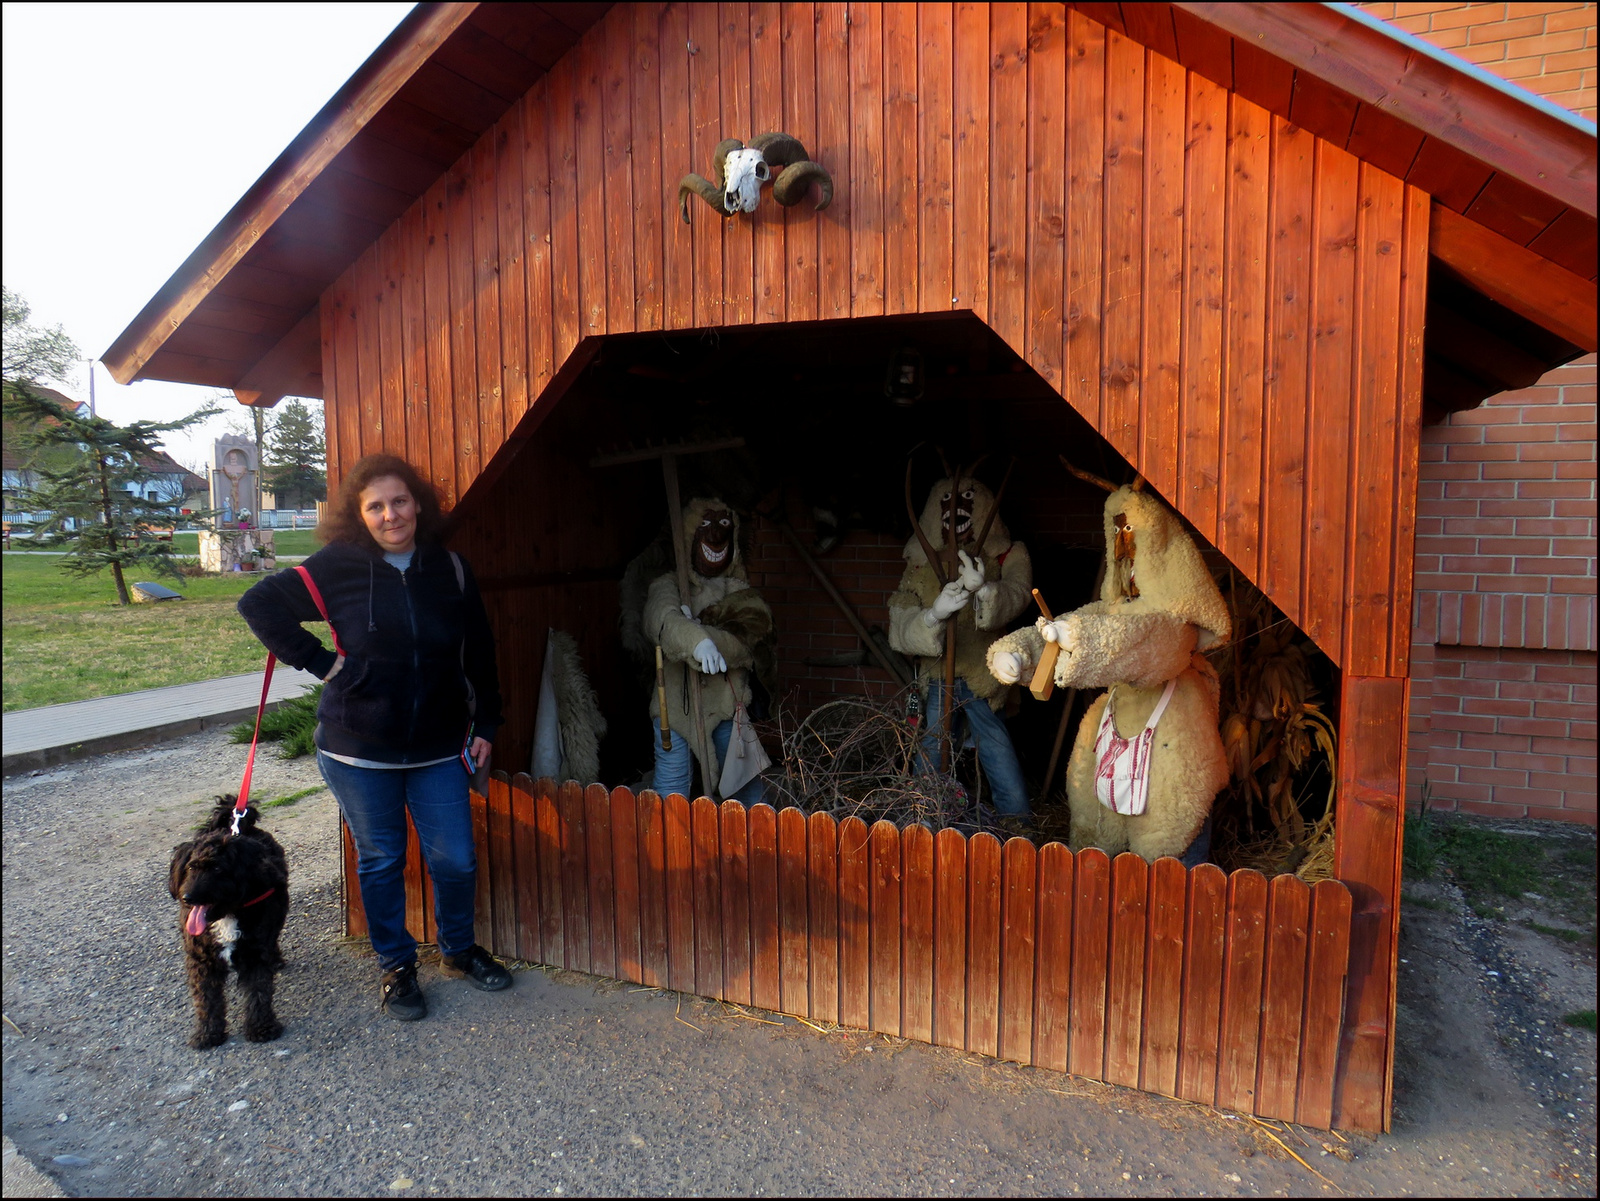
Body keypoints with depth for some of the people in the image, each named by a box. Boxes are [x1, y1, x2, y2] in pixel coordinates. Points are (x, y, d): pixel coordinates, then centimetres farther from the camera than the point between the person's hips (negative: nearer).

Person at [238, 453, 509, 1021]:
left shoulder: (450, 568, 1)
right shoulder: (338, 566, -6)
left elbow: (479, 654, 7)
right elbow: (259, 603, 0)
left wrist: (486, 724, 7)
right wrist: (318, 660, -8)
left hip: (439, 749, 2)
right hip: (359, 750, -1)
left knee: (456, 859, 5)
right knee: (380, 862, 12)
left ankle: (459, 948, 32)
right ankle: (396, 965, 32)